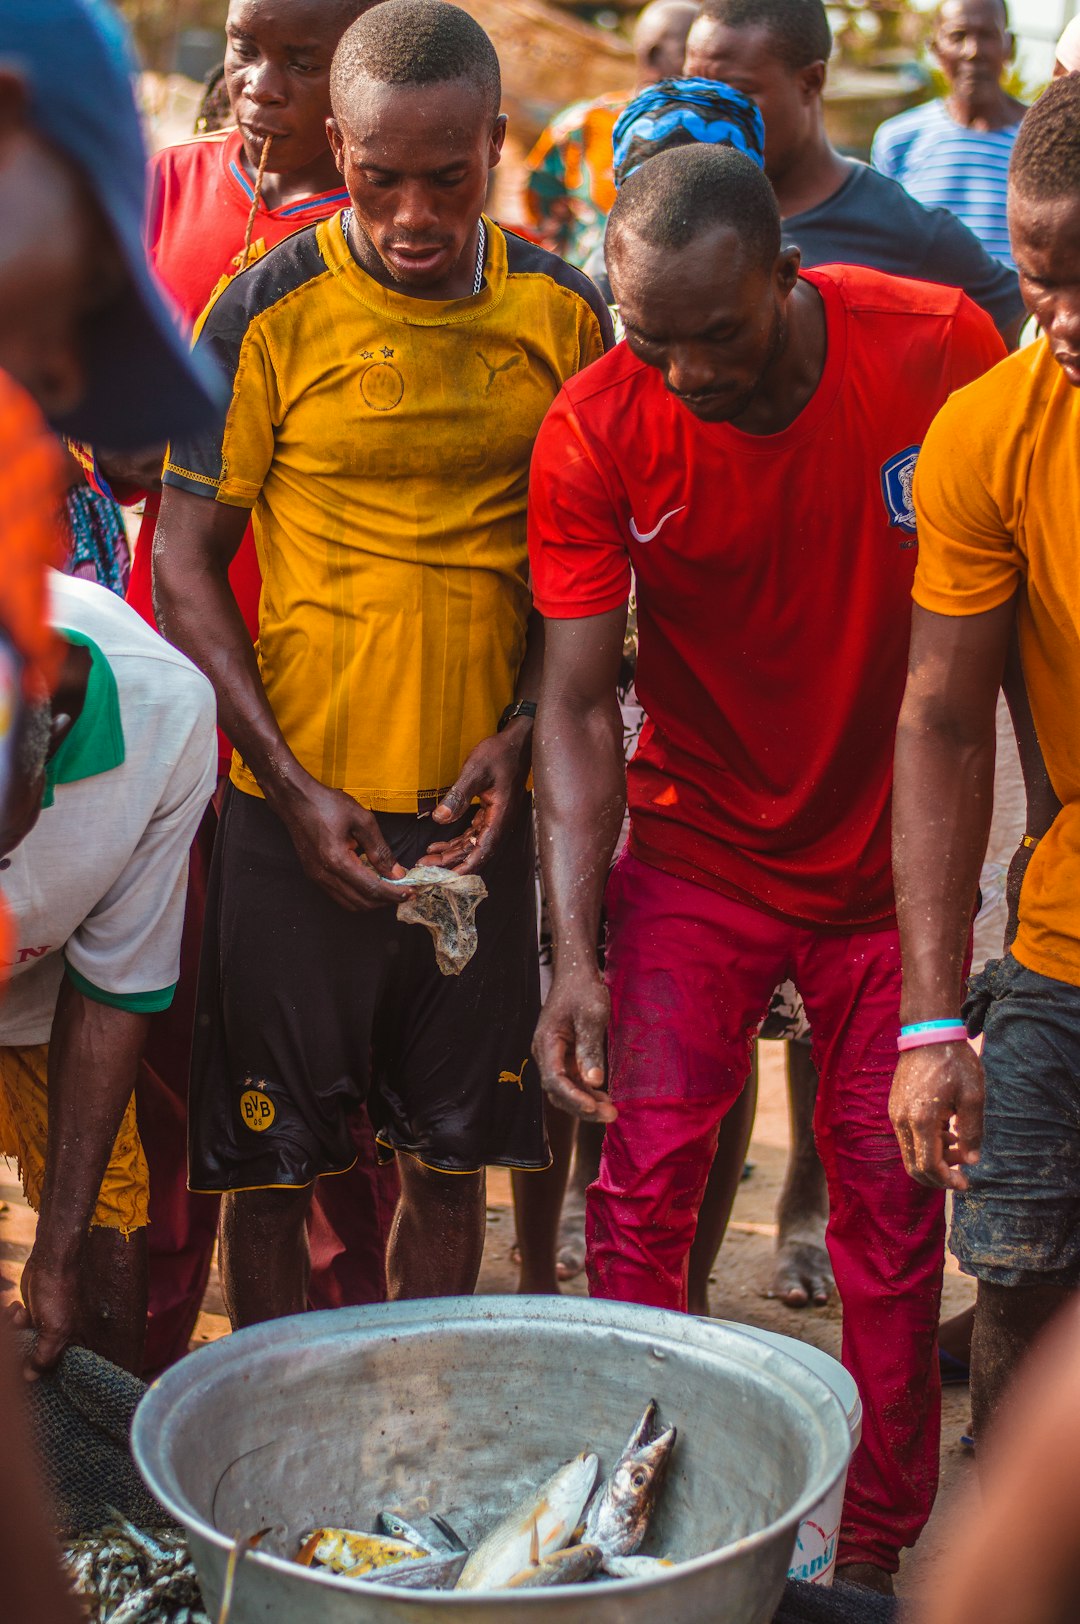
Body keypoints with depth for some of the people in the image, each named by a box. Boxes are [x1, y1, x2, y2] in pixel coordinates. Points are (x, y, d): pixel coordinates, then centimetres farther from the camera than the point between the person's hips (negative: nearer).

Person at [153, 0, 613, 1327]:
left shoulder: (562, 312, 3)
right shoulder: (267, 314, -6)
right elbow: (184, 564, -4)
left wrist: (523, 734, -6)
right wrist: (293, 785, -12)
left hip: (483, 805, 3)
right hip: (298, 802, -2)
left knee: (451, 1152, 12)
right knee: (269, 1160, 5)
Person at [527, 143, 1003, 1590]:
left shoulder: (940, 349, -14)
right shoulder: (595, 436, -14)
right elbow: (578, 703, -13)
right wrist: (577, 957, -20)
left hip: (893, 860, 0)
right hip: (694, 856, 0)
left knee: (893, 1202, 6)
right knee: (641, 1194, -2)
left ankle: (876, 1550, 21)